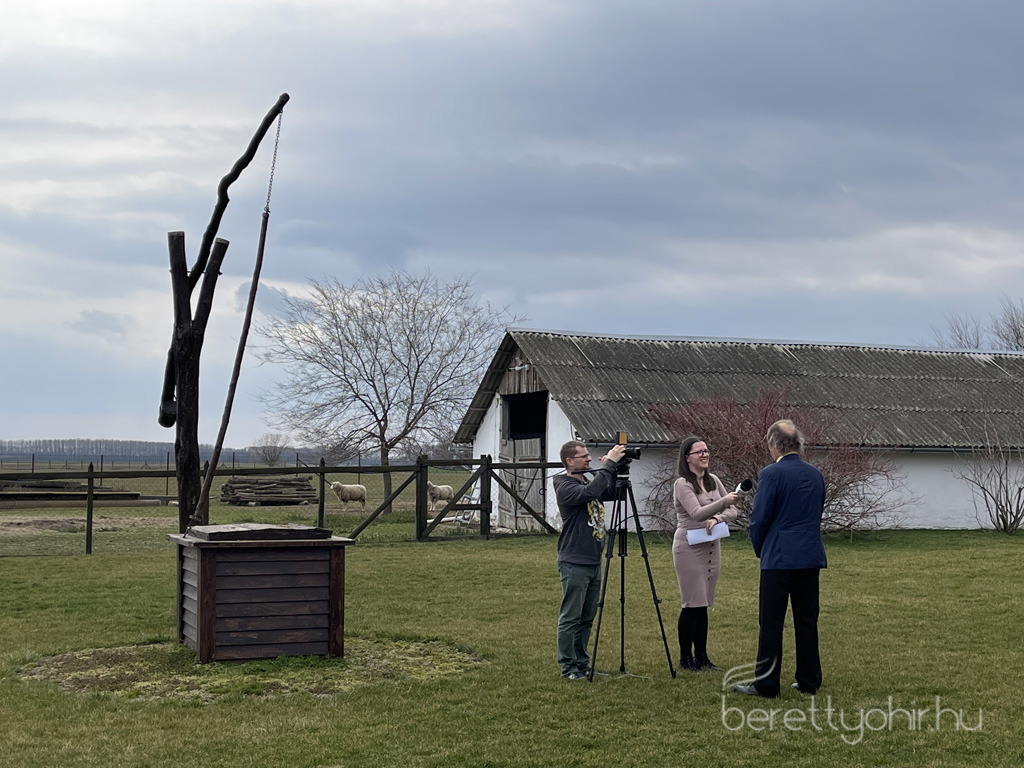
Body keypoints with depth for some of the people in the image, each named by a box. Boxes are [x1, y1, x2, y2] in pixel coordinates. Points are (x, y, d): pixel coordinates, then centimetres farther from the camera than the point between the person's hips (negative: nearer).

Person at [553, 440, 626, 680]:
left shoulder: (587, 482, 16)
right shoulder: (565, 487, -12)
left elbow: (611, 494, 14)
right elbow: (590, 492, -29)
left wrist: (613, 469, 0)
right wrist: (609, 464, -26)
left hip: (593, 561, 9)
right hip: (574, 563, -9)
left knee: (587, 617, 13)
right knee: (570, 617, -3)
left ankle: (582, 663, 21)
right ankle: (568, 666, 3)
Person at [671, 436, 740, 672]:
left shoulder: (713, 480, 10)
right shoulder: (682, 484, -10)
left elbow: (732, 511, 6)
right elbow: (697, 513, -23)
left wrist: (717, 519, -14)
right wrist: (723, 501, -35)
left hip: (711, 547, 6)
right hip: (689, 548, -6)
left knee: (704, 604, 10)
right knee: (692, 604, -5)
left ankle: (701, 656, 15)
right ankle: (685, 658, 5)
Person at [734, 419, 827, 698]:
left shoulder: (771, 474, -11)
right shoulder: (815, 474, 10)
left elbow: (759, 518, -9)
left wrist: (760, 549, 9)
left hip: (779, 558, -6)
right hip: (811, 557, 6)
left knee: (771, 622, -2)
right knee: (807, 619, 11)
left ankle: (766, 684, -1)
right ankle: (809, 681, 16)